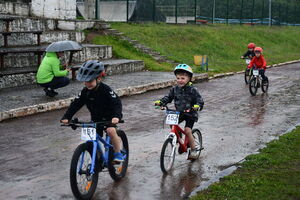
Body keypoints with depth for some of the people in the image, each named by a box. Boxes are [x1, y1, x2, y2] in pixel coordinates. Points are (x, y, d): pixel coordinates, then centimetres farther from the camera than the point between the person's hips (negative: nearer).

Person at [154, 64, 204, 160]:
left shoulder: (192, 90, -12)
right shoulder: (175, 89, 1)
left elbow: (199, 100, -15)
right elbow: (168, 97, 5)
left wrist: (197, 106, -38)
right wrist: (160, 102, -14)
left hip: (190, 113, -5)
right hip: (179, 113, 5)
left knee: (187, 130, -17)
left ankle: (194, 149, 1)